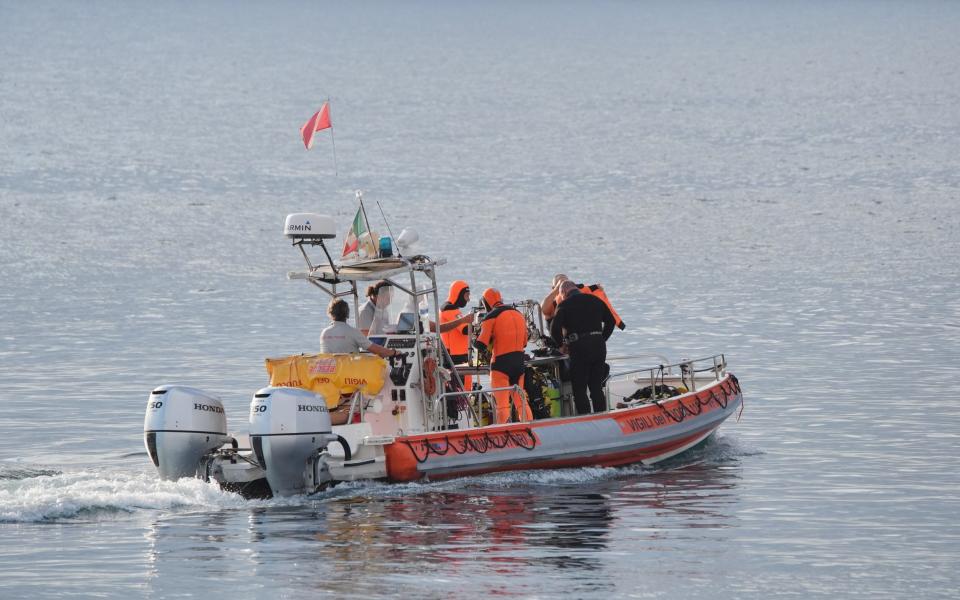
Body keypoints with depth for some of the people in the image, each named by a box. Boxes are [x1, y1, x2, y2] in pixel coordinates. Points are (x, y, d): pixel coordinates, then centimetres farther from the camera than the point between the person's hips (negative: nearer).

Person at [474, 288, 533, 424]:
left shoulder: (491, 317, -8)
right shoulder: (518, 314, 12)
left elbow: (481, 344, -11)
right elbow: (524, 342, 18)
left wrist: (474, 341, 9)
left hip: (501, 362, -6)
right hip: (519, 361, 6)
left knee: (502, 402, -4)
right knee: (520, 400, 14)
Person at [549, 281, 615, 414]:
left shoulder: (565, 305, -2)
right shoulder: (595, 300, 14)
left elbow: (555, 329, -9)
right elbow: (611, 321, 18)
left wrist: (561, 344, 7)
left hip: (579, 348, -5)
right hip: (599, 346, 5)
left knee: (579, 390, 1)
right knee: (597, 388, 13)